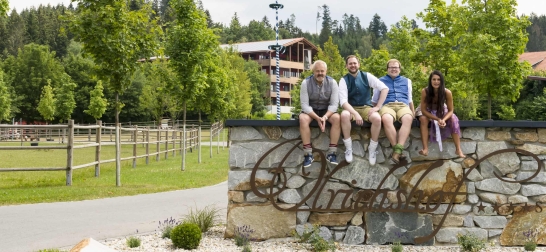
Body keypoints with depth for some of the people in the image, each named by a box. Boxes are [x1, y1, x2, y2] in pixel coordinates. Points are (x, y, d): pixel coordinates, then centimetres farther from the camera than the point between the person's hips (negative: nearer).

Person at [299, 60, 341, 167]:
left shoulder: (332, 82, -11)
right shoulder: (306, 83, -15)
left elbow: (334, 104, -13)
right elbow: (305, 104, -17)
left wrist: (325, 117, -31)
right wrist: (317, 118, -31)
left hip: (327, 110, 1)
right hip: (310, 110, -1)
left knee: (337, 118, -29)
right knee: (303, 119, -33)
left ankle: (332, 153, -23)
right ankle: (308, 154, -28)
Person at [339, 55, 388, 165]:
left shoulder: (367, 76, -1)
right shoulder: (344, 80, -5)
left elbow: (385, 88, -5)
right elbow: (343, 101, -15)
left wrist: (377, 107, -14)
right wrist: (355, 114, -31)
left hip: (366, 107, 1)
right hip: (351, 108, -1)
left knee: (377, 118, -33)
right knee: (344, 115, -36)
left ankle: (372, 150, -14)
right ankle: (348, 149, -22)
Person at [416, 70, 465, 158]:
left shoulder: (447, 92, -29)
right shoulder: (425, 91, -32)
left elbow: (450, 111, -18)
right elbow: (423, 110, -26)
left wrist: (443, 120, -39)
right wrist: (438, 119, -37)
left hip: (441, 111, 1)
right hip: (427, 112, -1)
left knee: (453, 119, -25)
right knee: (423, 119, -33)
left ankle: (458, 149, -23)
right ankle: (425, 149, -34)